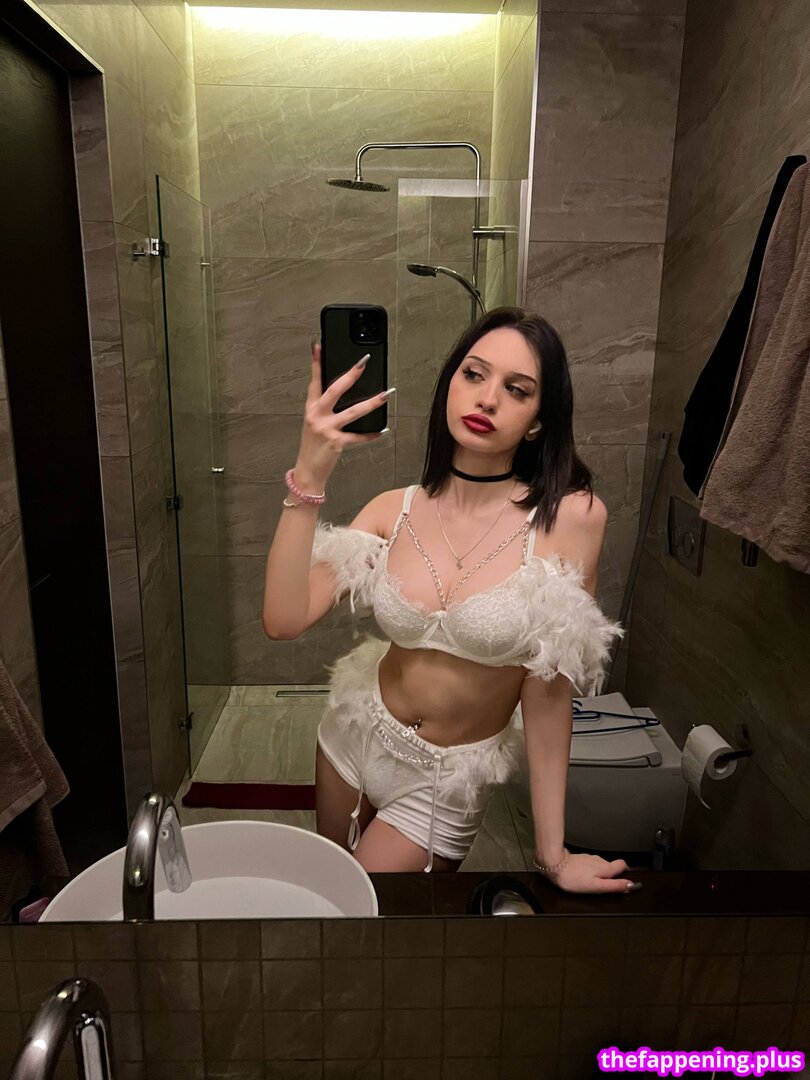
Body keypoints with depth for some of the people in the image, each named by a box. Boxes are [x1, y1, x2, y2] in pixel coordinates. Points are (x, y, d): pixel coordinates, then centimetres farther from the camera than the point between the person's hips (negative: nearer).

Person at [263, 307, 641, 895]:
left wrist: (553, 855, -14)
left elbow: (549, 691, -18)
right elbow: (285, 619, -23)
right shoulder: (395, 509, -13)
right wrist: (308, 477, -31)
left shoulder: (570, 515, -22)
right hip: (356, 735, 4)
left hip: (449, 780, -3)